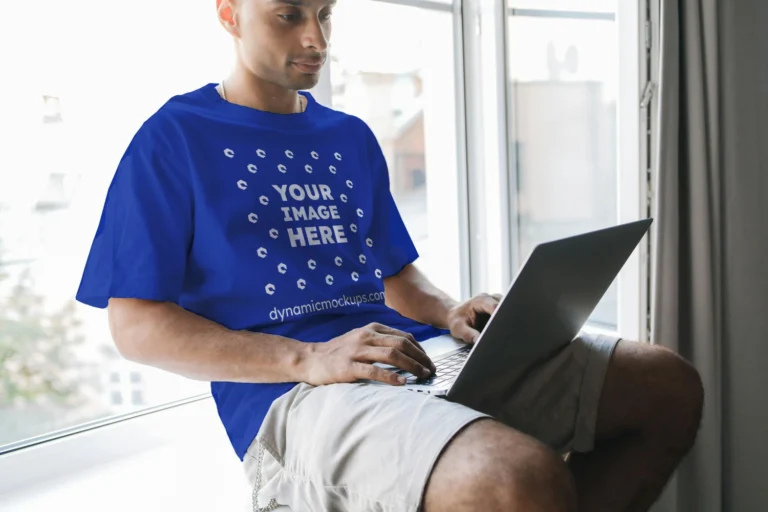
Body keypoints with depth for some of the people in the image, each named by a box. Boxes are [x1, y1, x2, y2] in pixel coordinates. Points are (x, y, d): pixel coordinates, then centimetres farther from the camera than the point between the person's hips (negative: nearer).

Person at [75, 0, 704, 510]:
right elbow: (135, 324, -4)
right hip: (289, 396, -7)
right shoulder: (174, 137, 3)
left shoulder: (350, 137, 22)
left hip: (416, 359, 8)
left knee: (668, 384, -3)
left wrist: (451, 312, 1)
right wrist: (308, 359, -17)